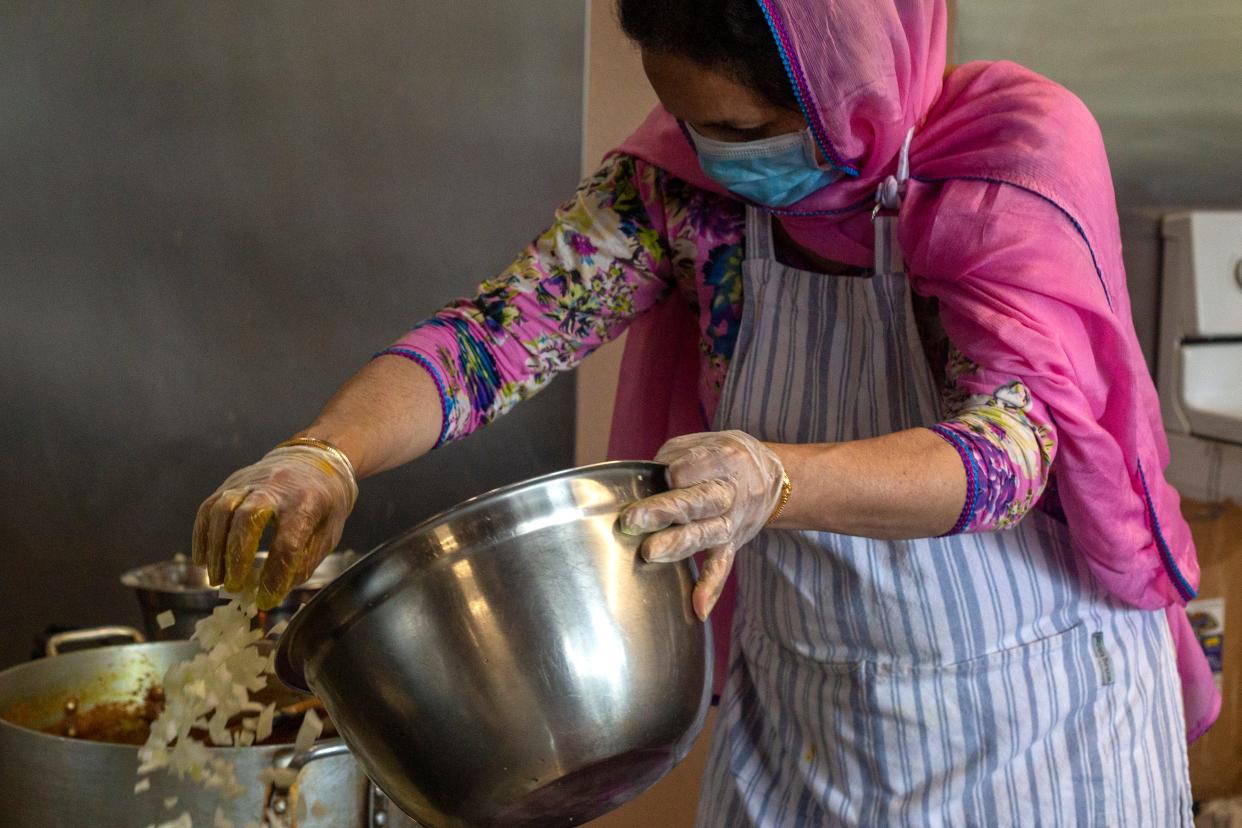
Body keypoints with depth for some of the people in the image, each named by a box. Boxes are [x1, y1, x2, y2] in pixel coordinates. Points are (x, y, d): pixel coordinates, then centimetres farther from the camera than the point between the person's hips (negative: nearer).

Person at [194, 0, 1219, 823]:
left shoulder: (1019, 147, -20)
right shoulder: (682, 174, -9)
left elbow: (1012, 443, -32)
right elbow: (501, 327, -14)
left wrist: (775, 482, -51)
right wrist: (321, 456, -33)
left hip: (1032, 709, -3)